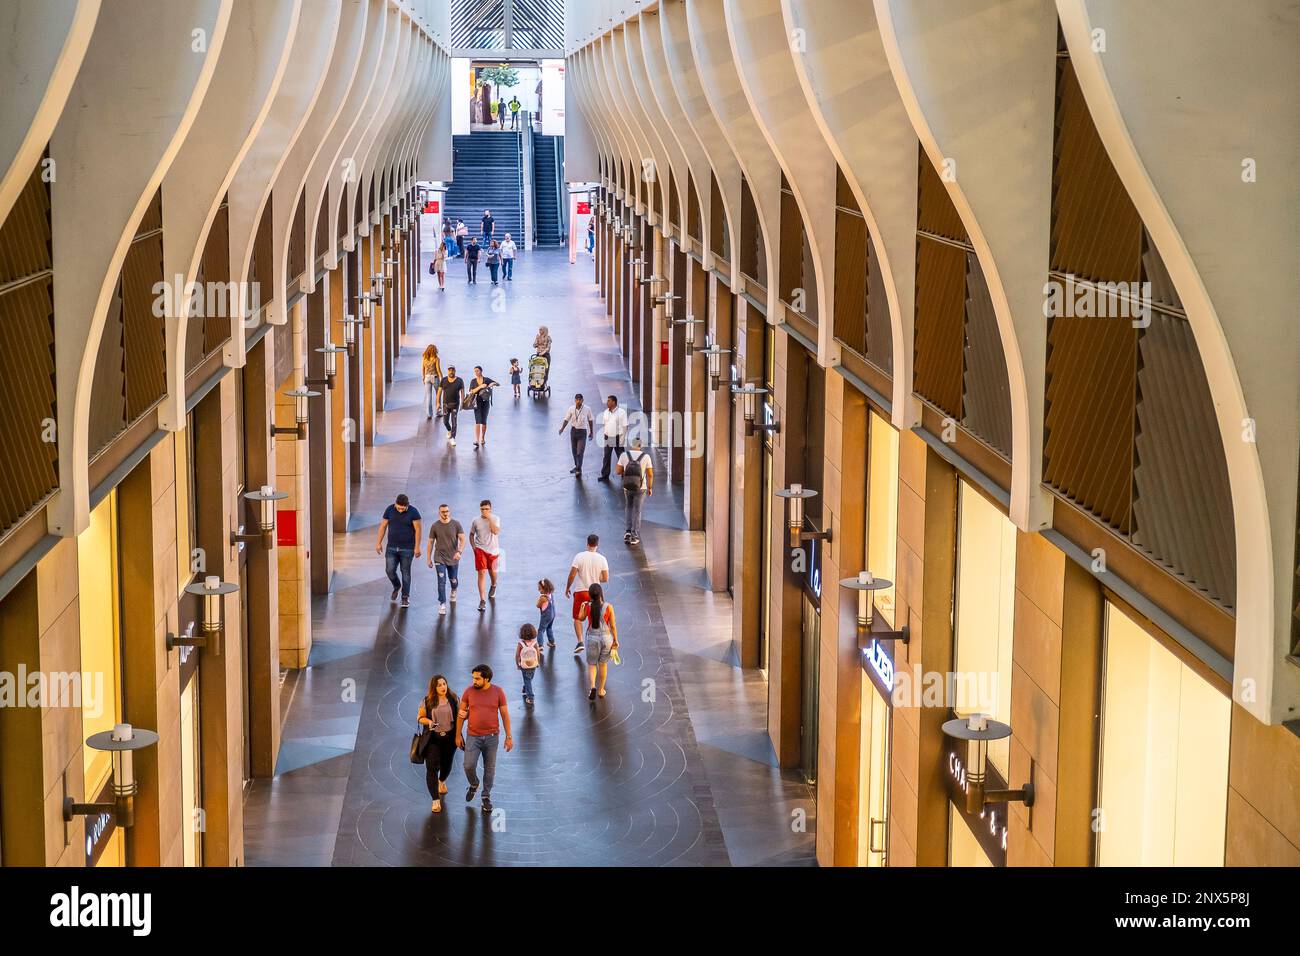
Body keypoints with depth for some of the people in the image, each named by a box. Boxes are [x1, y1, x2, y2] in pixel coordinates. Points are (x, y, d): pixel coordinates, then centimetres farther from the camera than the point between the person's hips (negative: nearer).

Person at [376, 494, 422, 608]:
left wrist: (417, 547, -13)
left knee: (405, 572, 3)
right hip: (392, 547, 3)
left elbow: (417, 530, -9)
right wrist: (378, 543, 3)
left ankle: (405, 597, 14)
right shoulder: (389, 510, -2)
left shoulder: (413, 512, -10)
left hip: (407, 549, -2)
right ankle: (396, 587, 26)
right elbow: (383, 526, 5)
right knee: (390, 570, -4)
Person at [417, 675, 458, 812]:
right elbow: (420, 717, 3)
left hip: (450, 737, 2)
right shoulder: (427, 701, -6)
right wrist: (428, 721, -19)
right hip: (432, 738, -2)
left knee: (446, 764, 18)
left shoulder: (454, 699, -3)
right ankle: (436, 800, -7)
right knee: (432, 767, -11)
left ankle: (442, 781, 55)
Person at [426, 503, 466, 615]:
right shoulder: (435, 526, -4)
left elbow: (462, 539, -10)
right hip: (440, 558, -1)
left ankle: (453, 591, 48)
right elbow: (431, 542, 4)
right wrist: (429, 558, 4)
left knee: (454, 581, 14)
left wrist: (459, 551, -28)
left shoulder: (456, 524, -6)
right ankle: (442, 604, -2)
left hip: (453, 558, 1)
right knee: (441, 581, -9)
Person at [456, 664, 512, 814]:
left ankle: (486, 797, 24)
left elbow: (505, 715, 0)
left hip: (491, 737, 0)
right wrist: (458, 735, 4)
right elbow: (461, 714, 4)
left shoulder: (498, 692, -6)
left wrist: (509, 737, -2)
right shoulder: (469, 691, -4)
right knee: (469, 766, -8)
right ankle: (473, 785, 25)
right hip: (472, 736, 0)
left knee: (489, 768, 7)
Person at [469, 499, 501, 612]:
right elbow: (471, 534, 10)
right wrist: (473, 547, -2)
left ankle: (493, 586, 54)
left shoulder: (495, 519, -6)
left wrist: (489, 518, -24)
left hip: (493, 550, 1)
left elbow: (496, 531, -23)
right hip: (480, 550, -1)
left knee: (492, 572, 18)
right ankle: (482, 601, -11)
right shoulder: (476, 521, -3)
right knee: (482, 573, -10)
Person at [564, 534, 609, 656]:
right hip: (595, 593, 2)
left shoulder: (579, 556, -12)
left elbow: (572, 575, -12)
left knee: (577, 618, 11)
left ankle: (580, 642, -4)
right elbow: (605, 578, -6)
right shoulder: (602, 559, -7)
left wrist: (567, 588, 3)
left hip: (580, 591, -2)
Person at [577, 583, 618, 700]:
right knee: (603, 664, 19)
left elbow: (581, 618, 9)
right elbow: (613, 626, -6)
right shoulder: (608, 607, -12)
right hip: (606, 637, 0)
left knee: (591, 664, 14)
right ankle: (601, 690, 28)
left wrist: (582, 607, 24)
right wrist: (615, 640, 5)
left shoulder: (588, 606, -10)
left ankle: (593, 686, -10)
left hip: (592, 638, 0)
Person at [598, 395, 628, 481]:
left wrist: (622, 439, -13)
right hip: (608, 438, 5)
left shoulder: (621, 412, -9)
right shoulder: (606, 412, 8)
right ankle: (605, 476, 10)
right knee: (606, 457, 5)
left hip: (617, 438, -5)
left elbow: (625, 426, -9)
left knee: (621, 457, 3)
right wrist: (604, 436, 8)